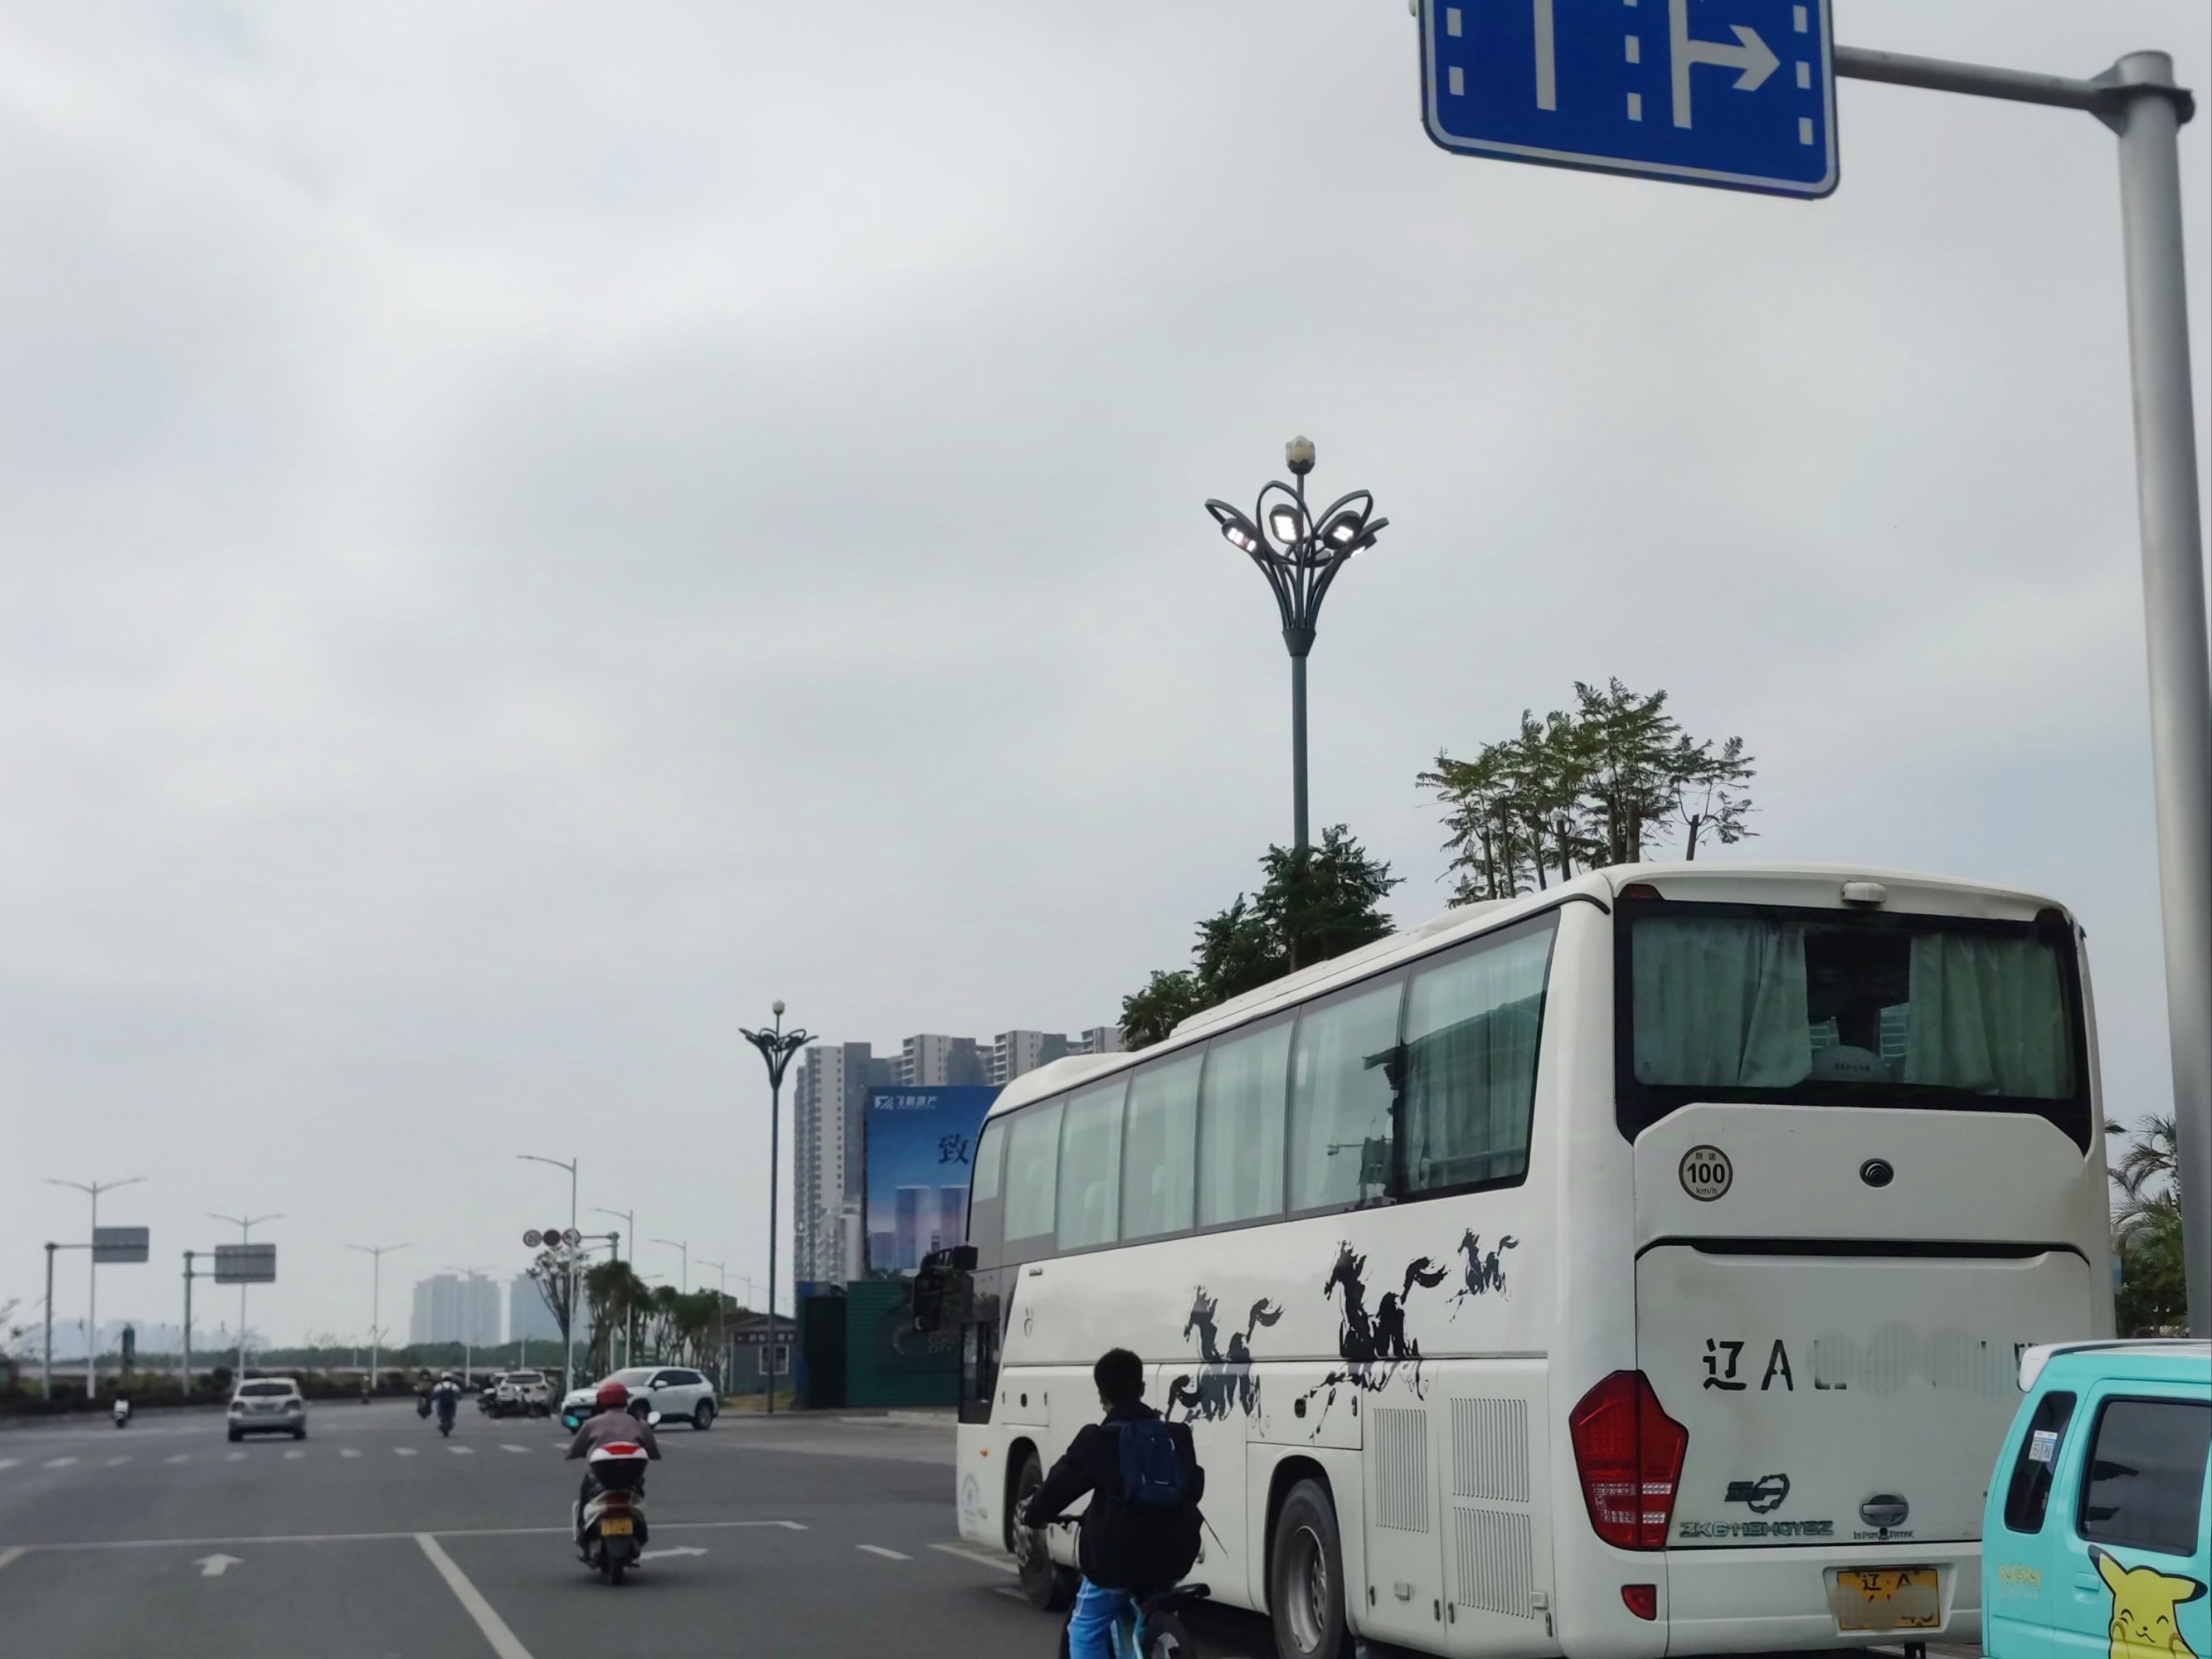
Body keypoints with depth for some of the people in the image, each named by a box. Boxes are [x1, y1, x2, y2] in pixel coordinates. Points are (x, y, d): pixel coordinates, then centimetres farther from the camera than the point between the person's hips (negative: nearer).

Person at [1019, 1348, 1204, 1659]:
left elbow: (1060, 1484, 2)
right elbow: (1194, 1488, 22)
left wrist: (1034, 1514, 22)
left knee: (1086, 1630, 12)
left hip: (1117, 1558, -5)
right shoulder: (1177, 1437, 8)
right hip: (1171, 1556, 5)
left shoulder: (1097, 1440, -6)